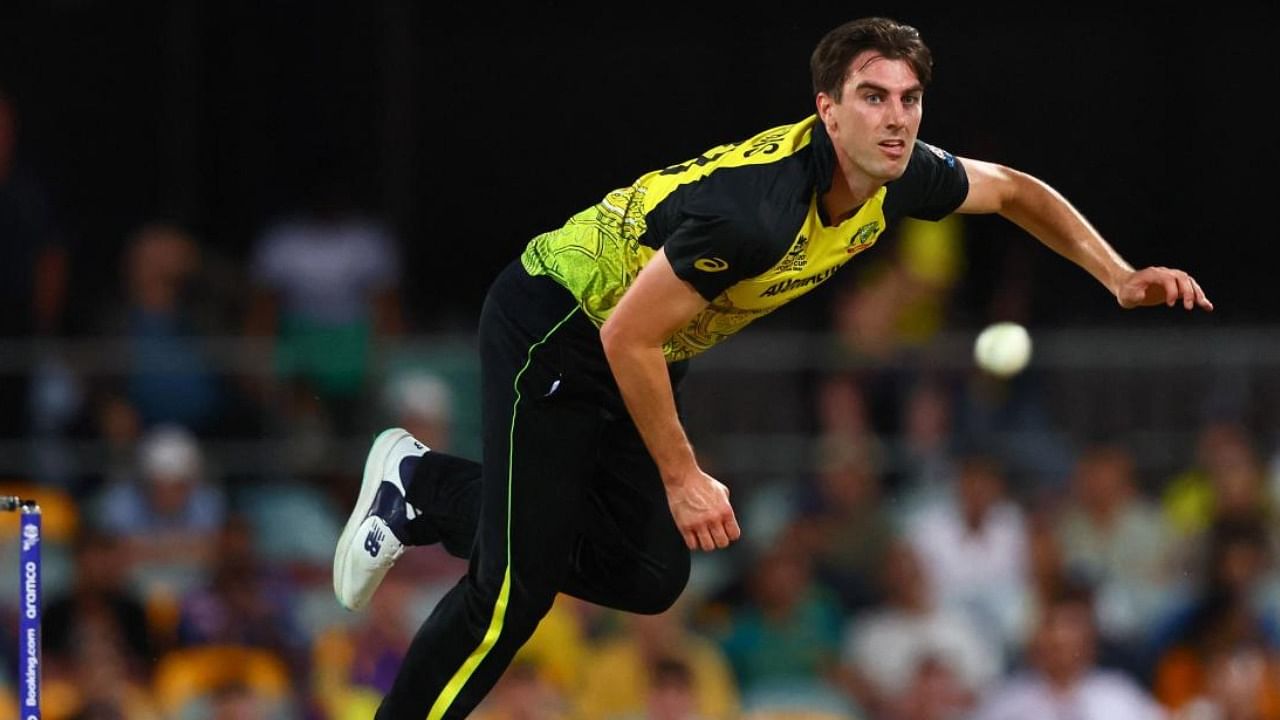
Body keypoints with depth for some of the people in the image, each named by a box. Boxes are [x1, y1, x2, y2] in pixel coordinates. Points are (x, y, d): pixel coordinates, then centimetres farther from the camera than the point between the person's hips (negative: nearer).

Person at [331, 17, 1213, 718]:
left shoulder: (899, 178, -12)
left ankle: (424, 488, 20)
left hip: (642, 356, 8)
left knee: (650, 576, 4)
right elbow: (628, 337, -30)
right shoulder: (756, 205, -37)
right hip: (552, 328, -8)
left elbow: (1014, 189, 10)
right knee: (517, 588, -14)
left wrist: (1120, 276, 1)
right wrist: (684, 479, -21)